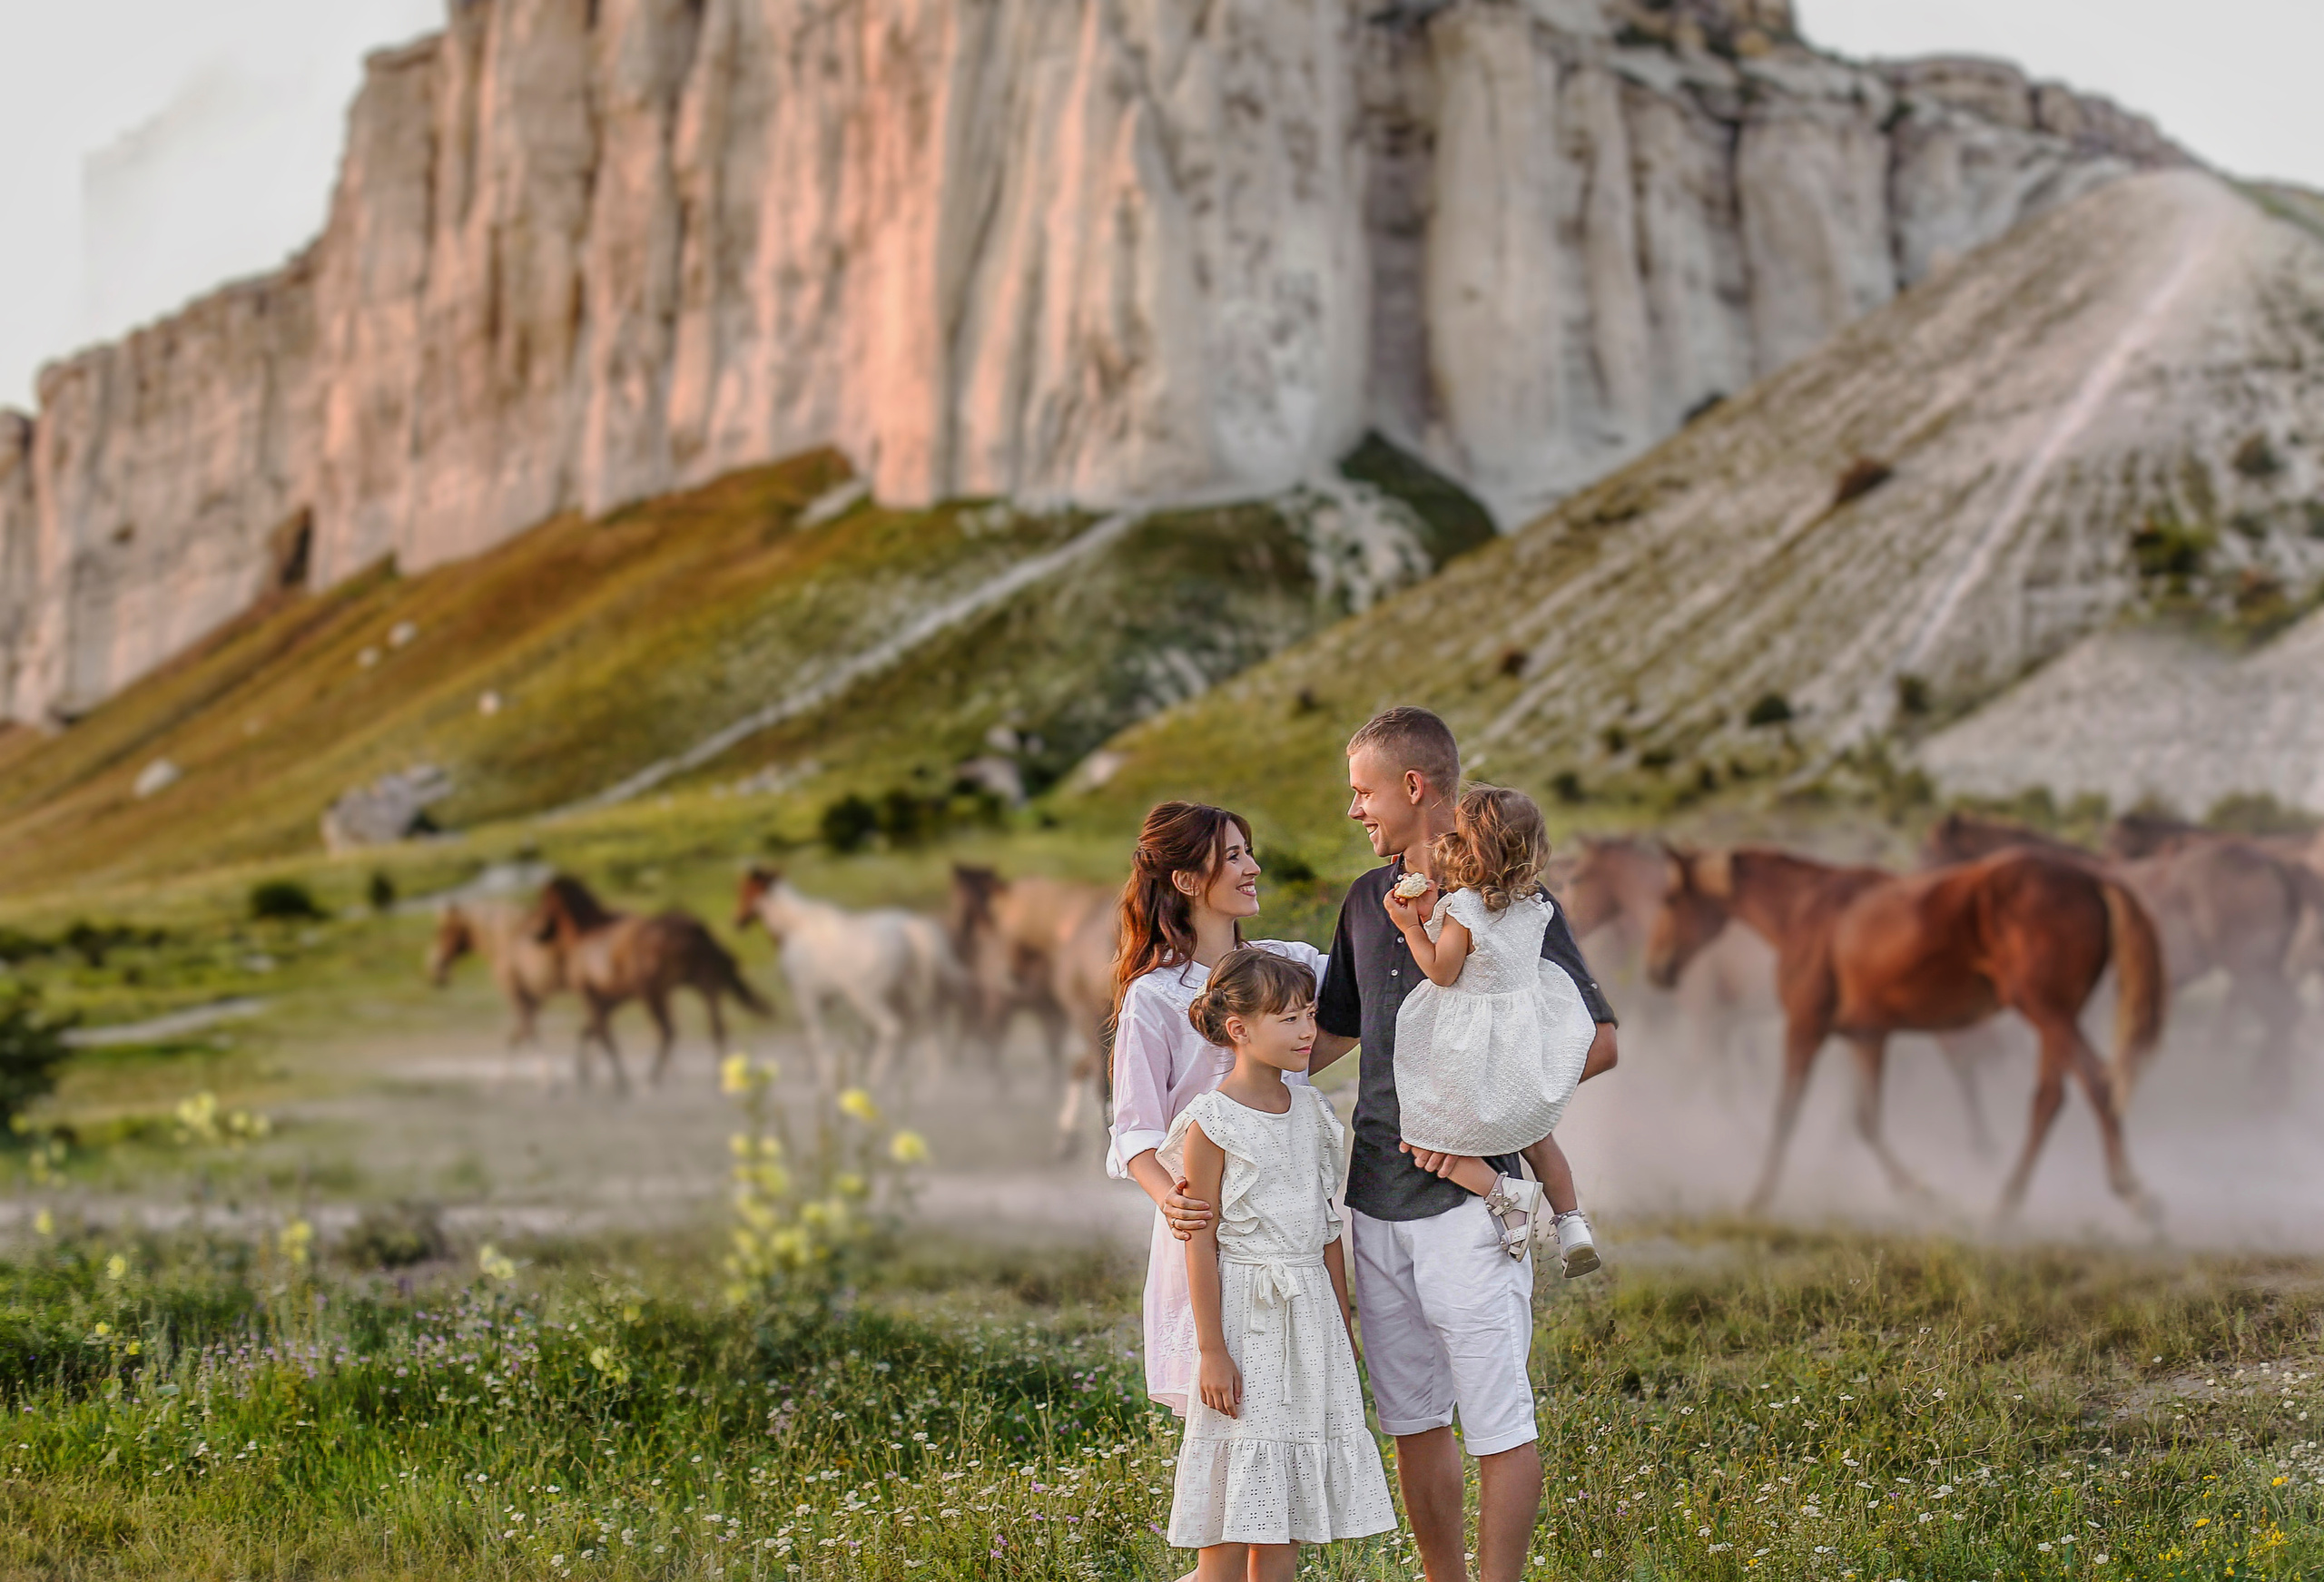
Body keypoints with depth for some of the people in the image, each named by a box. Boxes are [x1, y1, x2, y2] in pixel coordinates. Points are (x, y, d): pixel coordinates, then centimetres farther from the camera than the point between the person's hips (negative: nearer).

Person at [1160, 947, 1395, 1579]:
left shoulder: (1311, 1111, 9)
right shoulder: (1212, 1122, -10)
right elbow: (1201, 1243, -11)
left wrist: (1344, 1332, 15)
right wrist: (1212, 1351, -13)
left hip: (1310, 1309, 6)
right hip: (1245, 1310, -6)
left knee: (1283, 1521, 8)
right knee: (1231, 1516, -4)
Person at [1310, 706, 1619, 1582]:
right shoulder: (1368, 901, 14)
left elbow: (1598, 1040, -8)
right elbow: (1334, 1031, 26)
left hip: (1467, 1198, -7)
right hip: (1376, 1196, 7)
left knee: (1496, 1422, -4)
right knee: (1412, 1419, 12)